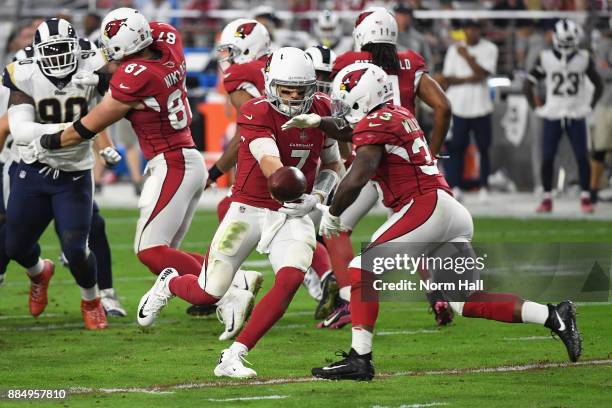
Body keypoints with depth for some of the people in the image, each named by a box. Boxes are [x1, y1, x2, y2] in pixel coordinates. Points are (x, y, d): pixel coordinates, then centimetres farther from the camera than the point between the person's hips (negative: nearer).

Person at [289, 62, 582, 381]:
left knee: (362, 271, -4)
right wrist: (320, 123, 31)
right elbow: (356, 136, 41)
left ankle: (359, 359, -11)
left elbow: (357, 178, -16)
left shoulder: (375, 123, -5)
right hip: (454, 213, 9)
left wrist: (332, 213, -3)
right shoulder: (398, 116, 22)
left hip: (425, 207, -9)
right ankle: (553, 316, 0)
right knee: (466, 301, 9)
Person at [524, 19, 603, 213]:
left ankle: (585, 197, 4)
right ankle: (547, 199, 7)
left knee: (582, 158, -5)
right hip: (552, 116, 0)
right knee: (547, 158, -2)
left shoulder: (584, 59, -2)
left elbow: (599, 85, 9)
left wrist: (590, 106, 2)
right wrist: (537, 107, -1)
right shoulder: (546, 58, -4)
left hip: (576, 117, 0)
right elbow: (528, 85, 3)